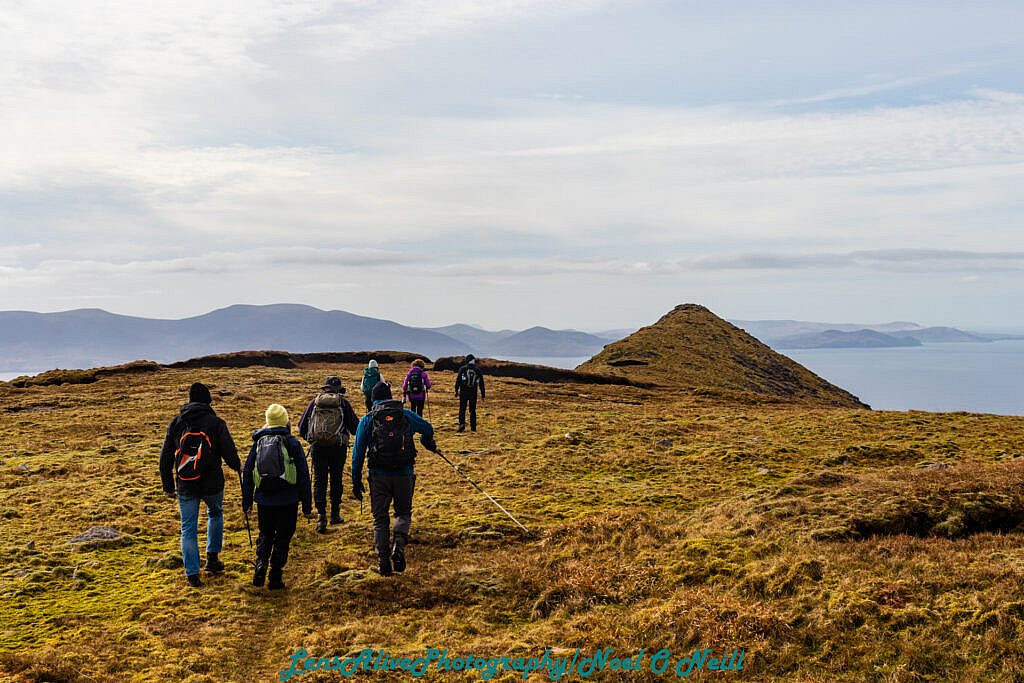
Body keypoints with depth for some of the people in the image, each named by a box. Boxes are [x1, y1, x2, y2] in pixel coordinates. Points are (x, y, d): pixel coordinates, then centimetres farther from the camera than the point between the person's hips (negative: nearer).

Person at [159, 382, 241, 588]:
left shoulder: (176, 423, 1)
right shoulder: (216, 423, -8)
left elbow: (166, 457, 3)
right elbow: (229, 453, -8)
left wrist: (168, 485, 12)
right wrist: (237, 466, 15)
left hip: (185, 487, 1)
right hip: (212, 485, -1)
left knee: (188, 528, 9)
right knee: (215, 515, 26)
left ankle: (192, 574, 9)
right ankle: (212, 558, 24)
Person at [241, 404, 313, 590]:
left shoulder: (258, 442, 5)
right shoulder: (292, 443, -4)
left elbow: (247, 473, 9)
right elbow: (304, 475, -4)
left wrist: (246, 502, 17)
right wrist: (307, 506, 2)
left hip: (264, 500, 3)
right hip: (288, 501, -3)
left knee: (265, 535, 20)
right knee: (283, 538, 10)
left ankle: (260, 567, 0)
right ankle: (275, 577, 10)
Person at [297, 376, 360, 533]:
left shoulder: (314, 402, 5)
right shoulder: (343, 403, -1)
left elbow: (302, 427, 8)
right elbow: (355, 427, -1)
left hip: (317, 448, 1)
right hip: (338, 448, -1)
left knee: (319, 481, 5)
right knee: (336, 480, 14)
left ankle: (321, 516, -6)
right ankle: (335, 514, 23)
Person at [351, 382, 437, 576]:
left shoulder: (367, 420, 4)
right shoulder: (406, 415, 6)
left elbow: (358, 453, 1)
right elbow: (428, 429, 17)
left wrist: (356, 481, 6)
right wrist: (428, 443, 40)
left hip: (378, 475, 0)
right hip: (404, 473, 1)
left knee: (380, 519, 11)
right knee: (403, 513, 18)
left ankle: (383, 561, 5)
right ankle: (398, 546, -7)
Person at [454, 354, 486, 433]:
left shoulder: (462, 369, -1)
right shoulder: (478, 370, 6)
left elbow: (458, 380, -4)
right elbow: (481, 383, 8)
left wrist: (456, 390, 0)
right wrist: (483, 394, 13)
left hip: (463, 392, -2)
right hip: (473, 393, 2)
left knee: (462, 409, 1)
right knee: (472, 410, 9)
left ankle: (462, 424, -14)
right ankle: (473, 427, 8)